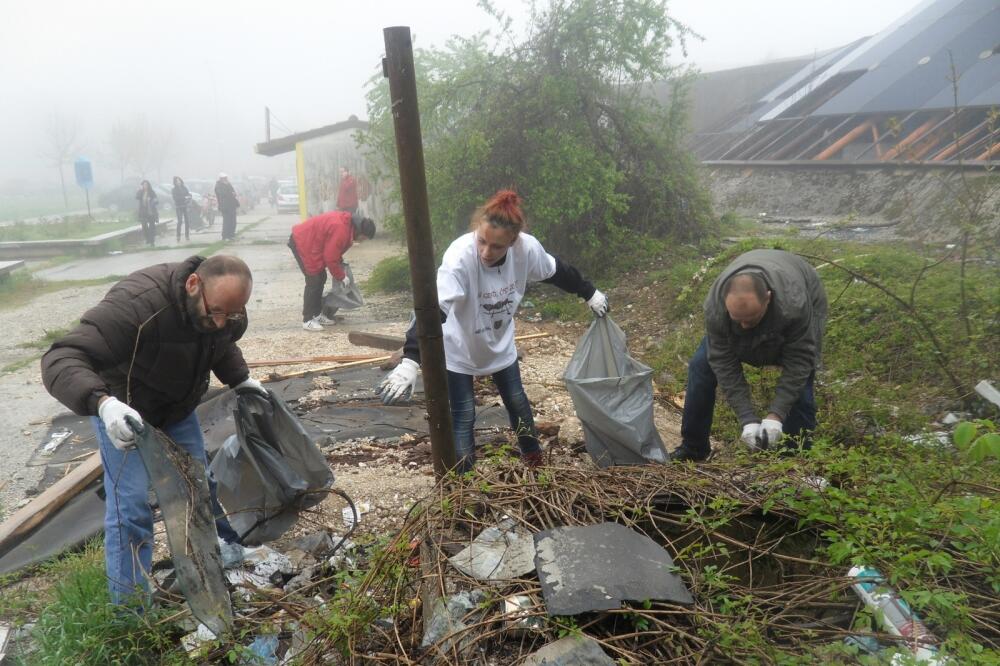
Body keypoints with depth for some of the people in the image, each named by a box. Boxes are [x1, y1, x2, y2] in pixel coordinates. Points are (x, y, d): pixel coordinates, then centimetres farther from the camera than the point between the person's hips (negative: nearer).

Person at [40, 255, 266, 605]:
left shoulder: (225, 308, -16)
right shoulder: (136, 303, -40)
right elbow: (61, 359, -45)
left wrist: (241, 379, -5)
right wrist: (103, 403, -61)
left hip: (178, 407, 6)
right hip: (122, 410, -5)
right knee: (131, 508, -9)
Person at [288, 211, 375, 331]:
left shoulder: (348, 225, 2)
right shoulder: (340, 230, -29)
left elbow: (333, 252, 15)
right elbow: (330, 258, -24)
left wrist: (341, 264, 9)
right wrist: (342, 276, -13)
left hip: (308, 242, 10)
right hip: (302, 243, -10)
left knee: (321, 278, 11)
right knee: (313, 281, -11)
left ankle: (317, 314, 19)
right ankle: (308, 320, -6)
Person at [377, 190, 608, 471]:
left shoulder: (527, 247, -25)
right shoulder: (460, 256, -38)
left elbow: (558, 271, -3)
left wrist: (590, 294, 11)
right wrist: (410, 361, -57)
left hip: (500, 343, 5)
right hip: (459, 348, -4)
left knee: (517, 402, 19)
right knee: (463, 414, -1)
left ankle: (535, 461, 42)